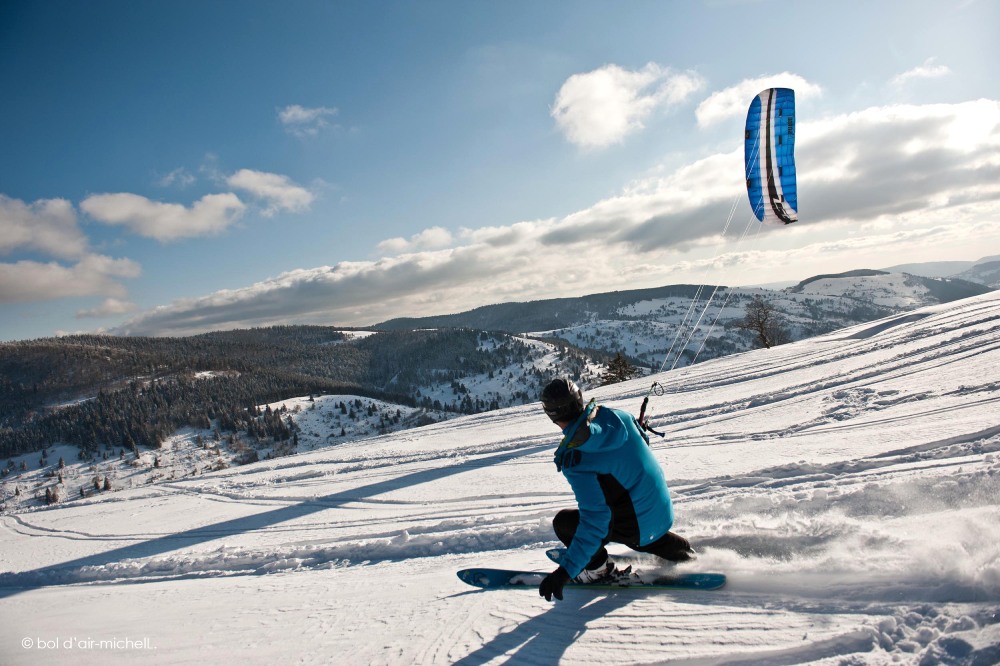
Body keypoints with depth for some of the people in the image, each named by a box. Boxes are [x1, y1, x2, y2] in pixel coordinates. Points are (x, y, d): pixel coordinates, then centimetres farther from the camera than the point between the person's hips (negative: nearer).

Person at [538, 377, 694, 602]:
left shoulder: (574, 458, -29)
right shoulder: (617, 416, -11)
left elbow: (595, 519, -32)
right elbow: (643, 443, 11)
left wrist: (565, 571, -31)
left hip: (637, 528, -7)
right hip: (664, 511, 7)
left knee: (562, 522, 2)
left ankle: (598, 569, 16)